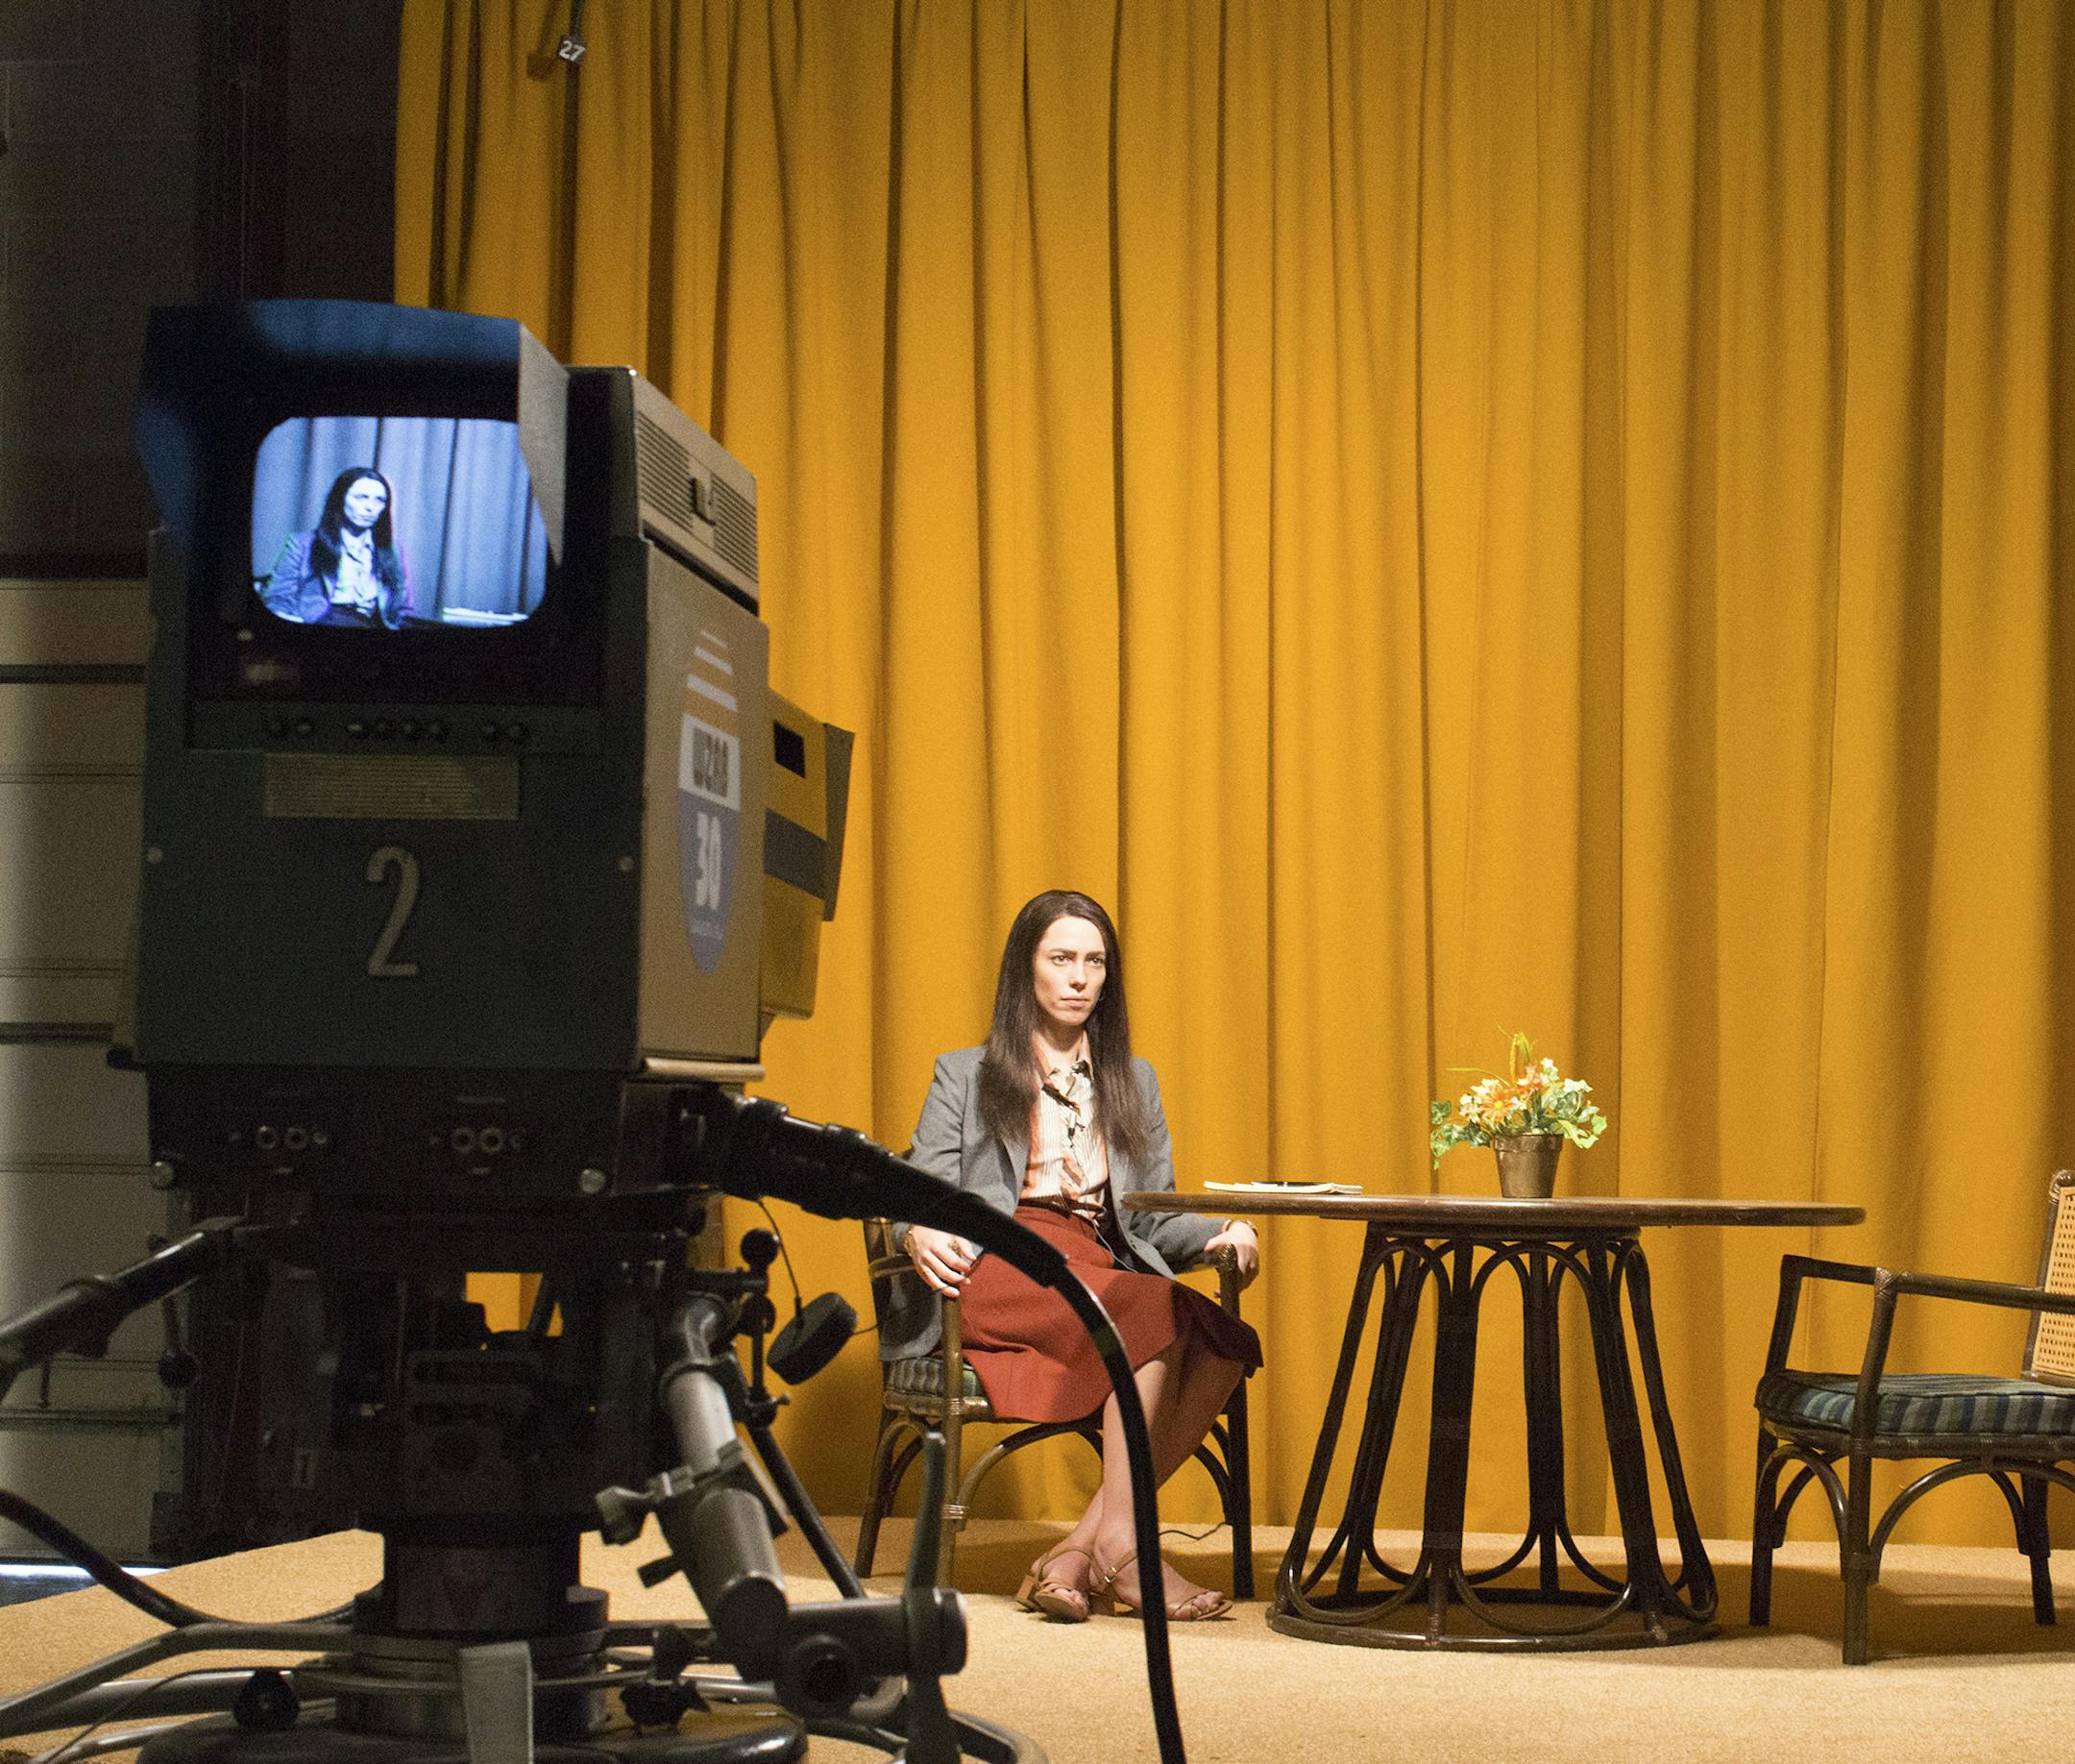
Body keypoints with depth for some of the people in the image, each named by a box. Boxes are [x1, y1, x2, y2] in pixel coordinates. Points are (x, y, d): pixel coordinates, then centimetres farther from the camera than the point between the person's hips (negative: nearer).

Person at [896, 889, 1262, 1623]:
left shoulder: (1132, 1082, 29)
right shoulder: (965, 1076, 19)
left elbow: (1152, 1216, 21)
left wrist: (1217, 1234, -1)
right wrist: (918, 1235, -16)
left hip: (1102, 1272, 4)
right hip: (998, 1272, -4)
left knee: (1227, 1342, -30)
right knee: (1161, 1310, -34)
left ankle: (1080, 1552, -35)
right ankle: (1121, 1543, -35)